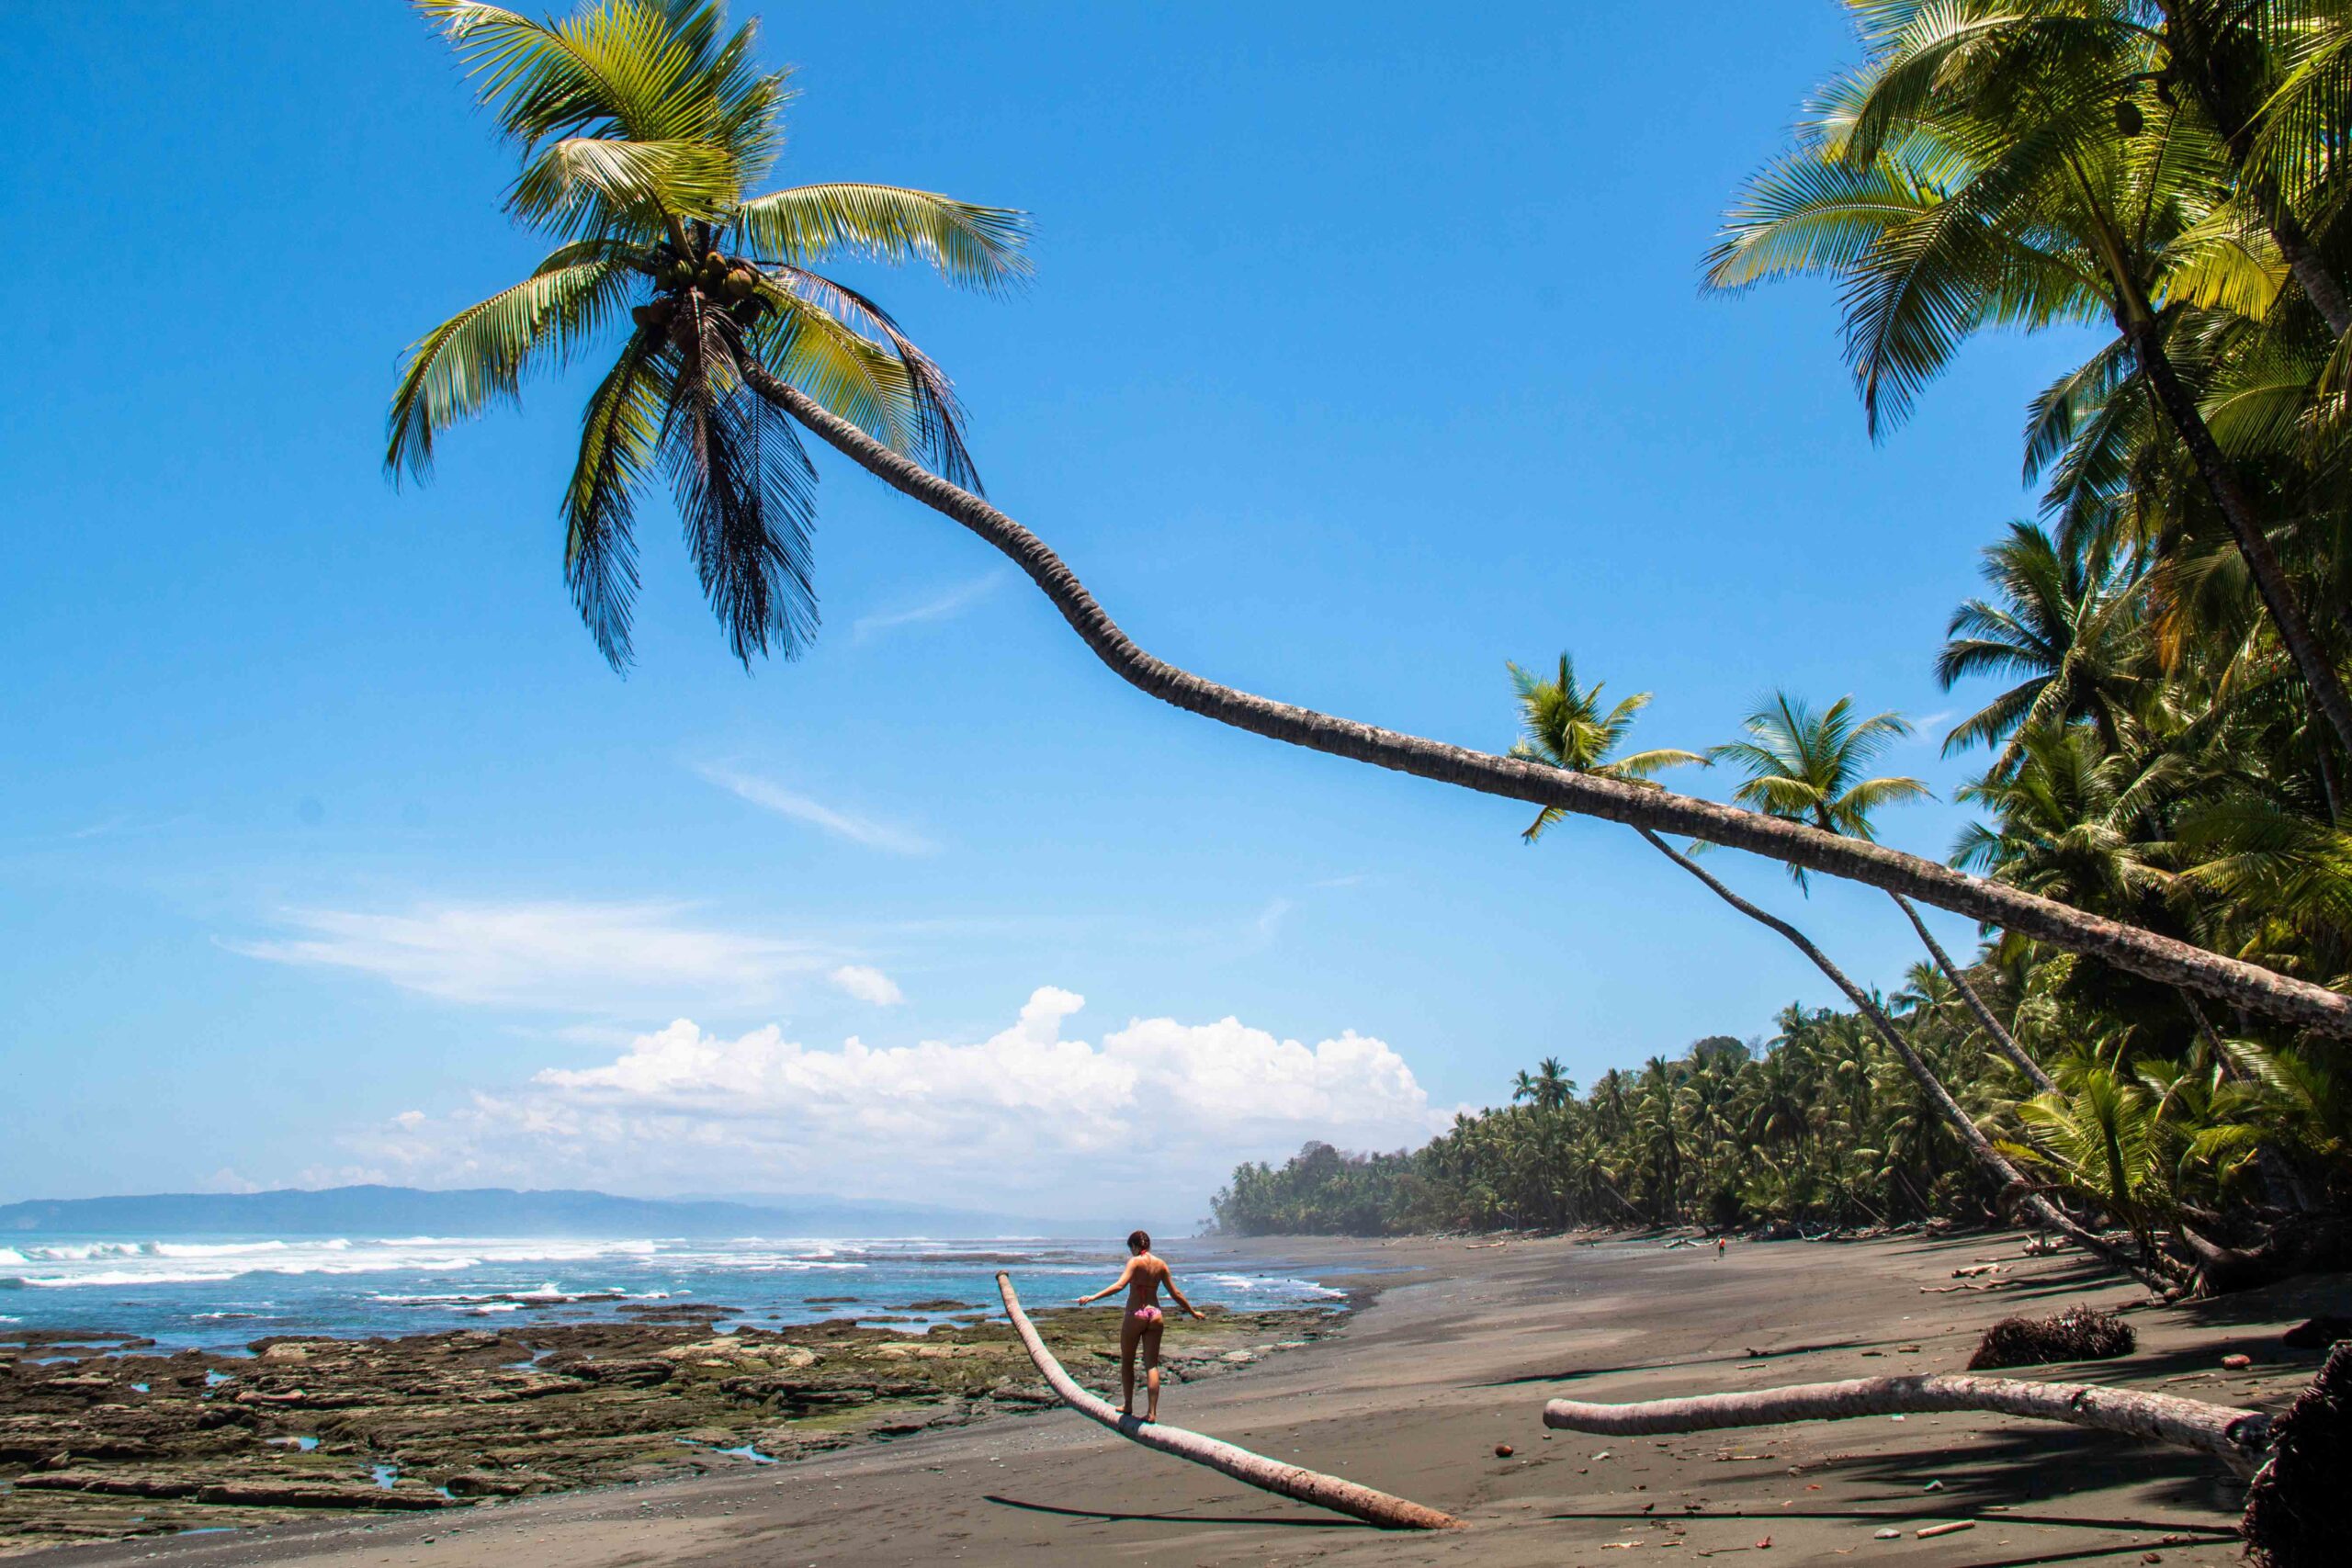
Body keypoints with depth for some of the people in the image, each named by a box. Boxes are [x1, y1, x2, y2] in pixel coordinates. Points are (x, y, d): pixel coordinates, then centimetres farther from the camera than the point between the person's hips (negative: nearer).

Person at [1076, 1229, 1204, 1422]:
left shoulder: (1135, 1262, -8)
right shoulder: (1161, 1264, 7)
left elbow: (1120, 1284, -22)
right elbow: (1175, 1293, 10)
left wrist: (1093, 1297, -29)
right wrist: (1193, 1311, 23)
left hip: (1135, 1314, -4)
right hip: (1154, 1314, 4)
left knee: (1127, 1362, 14)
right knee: (1152, 1364, 5)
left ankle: (1128, 1405, 21)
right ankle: (1152, 1412, 1)